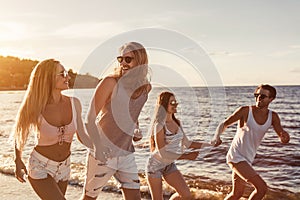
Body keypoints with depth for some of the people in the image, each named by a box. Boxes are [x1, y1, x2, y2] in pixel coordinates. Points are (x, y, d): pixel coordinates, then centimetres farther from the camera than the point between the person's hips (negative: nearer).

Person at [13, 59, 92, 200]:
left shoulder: (74, 104, -10)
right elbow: (19, 133, 0)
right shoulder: (35, 109, -19)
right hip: (40, 167, -5)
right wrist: (18, 162, 10)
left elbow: (82, 136, -3)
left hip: (63, 168, 5)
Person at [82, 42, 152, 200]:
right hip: (103, 153, -5)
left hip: (126, 153, 5)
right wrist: (99, 147, -23)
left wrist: (136, 129, 8)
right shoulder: (110, 82, -16)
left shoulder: (146, 88, 1)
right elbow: (91, 117, -16)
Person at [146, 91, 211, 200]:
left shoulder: (177, 122, 0)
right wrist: (186, 156, -25)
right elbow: (163, 153, -24)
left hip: (169, 165, 7)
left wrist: (208, 145, 0)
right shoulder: (160, 125, -22)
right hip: (155, 165, -6)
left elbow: (187, 143, 6)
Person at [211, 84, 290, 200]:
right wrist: (216, 137, -25)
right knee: (262, 188, -15)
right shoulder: (245, 111, -12)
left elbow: (283, 139, -5)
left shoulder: (273, 116, 1)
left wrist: (285, 136, -30)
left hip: (247, 159, 7)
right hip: (236, 156, -7)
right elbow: (224, 124, -5)